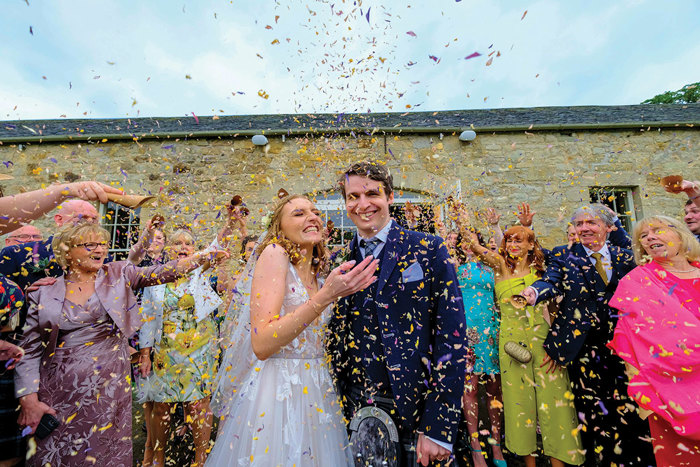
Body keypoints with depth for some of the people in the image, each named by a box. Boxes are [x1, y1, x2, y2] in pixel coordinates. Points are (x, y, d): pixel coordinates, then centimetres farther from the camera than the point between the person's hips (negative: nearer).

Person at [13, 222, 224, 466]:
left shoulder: (118, 274, 1)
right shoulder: (44, 292, 2)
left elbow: (161, 272, -11)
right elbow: (30, 350, 3)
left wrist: (203, 256, -23)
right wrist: (29, 400, -3)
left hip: (110, 387, 0)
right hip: (58, 391, 1)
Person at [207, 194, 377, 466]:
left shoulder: (317, 274, 6)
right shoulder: (274, 253, -14)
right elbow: (261, 344, -23)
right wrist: (326, 296, -30)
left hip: (316, 392, 7)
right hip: (276, 390, -7)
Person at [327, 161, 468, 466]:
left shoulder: (428, 250, -8)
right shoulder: (339, 262, 2)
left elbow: (452, 337, -11)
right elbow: (336, 341, 7)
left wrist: (439, 426, -14)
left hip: (416, 412, -3)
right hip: (356, 415, 3)